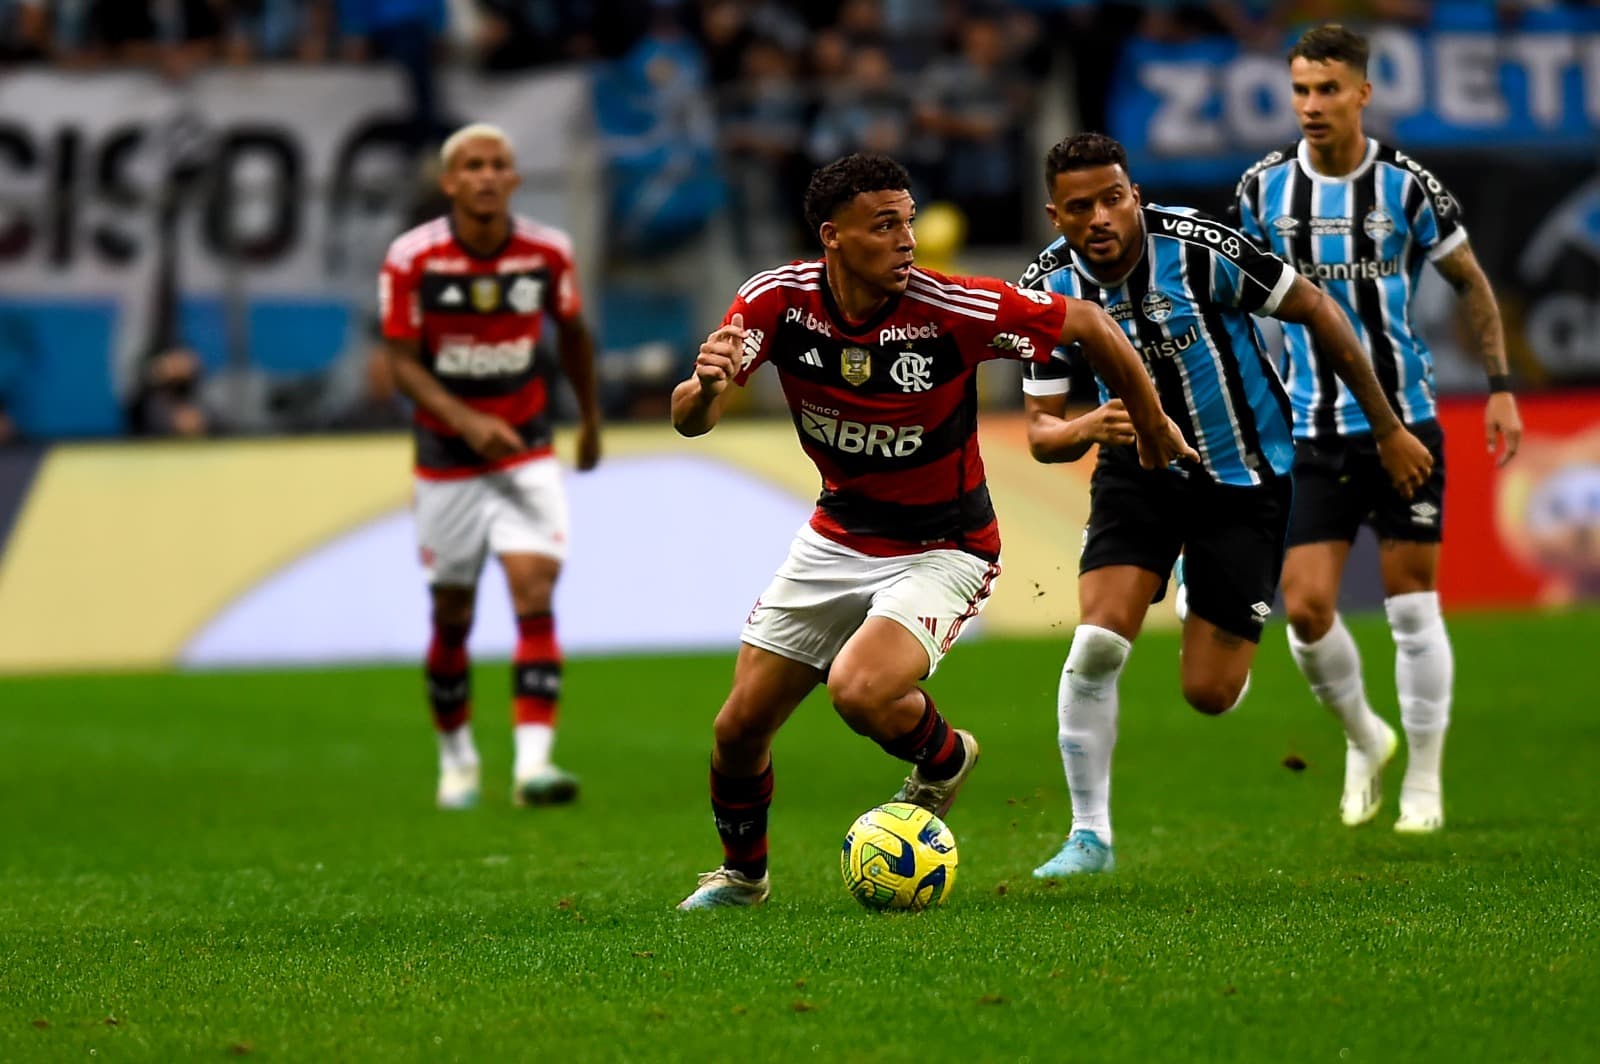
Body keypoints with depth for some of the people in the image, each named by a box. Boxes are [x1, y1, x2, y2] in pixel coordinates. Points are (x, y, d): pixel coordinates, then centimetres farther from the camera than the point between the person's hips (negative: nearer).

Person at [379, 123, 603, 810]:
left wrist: (590, 419, 21)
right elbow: (403, 363, -11)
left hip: (526, 451, 1)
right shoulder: (411, 260, -13)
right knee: (452, 617, 8)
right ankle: (456, 755, 29)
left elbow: (572, 333, 11)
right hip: (447, 455, -1)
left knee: (535, 593, -15)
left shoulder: (547, 252, -6)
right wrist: (467, 422, -25)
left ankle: (532, 762, -20)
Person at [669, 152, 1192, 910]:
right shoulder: (779, 300, -16)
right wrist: (706, 386, -43)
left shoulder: (952, 309, -25)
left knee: (861, 692, -30)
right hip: (836, 536, 4)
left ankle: (944, 757, 6)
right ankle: (742, 872, 36)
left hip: (941, 549, -4)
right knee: (740, 728, 5)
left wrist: (1152, 425, 0)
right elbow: (689, 421, -19)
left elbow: (1085, 323, -12)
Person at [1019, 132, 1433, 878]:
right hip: (1140, 464, 2)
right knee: (1097, 643, -19)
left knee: (1209, 693, -4)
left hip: (1244, 477, -2)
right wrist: (1084, 429, -32)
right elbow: (1041, 433, -6)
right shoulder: (1049, 289, -12)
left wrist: (1387, 430, -5)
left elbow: (1316, 311, -12)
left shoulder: (1198, 250, -24)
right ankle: (1090, 833, -4)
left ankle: (1216, 624, 35)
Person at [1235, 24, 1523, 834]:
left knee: (1413, 606, 1)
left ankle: (1423, 782, 15)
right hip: (1313, 433, 1)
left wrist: (1500, 386, 2)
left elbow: (1470, 283, 8)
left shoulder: (1406, 185, -5)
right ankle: (1363, 738, 20)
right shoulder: (1264, 189, -1)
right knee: (1306, 608, -7)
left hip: (1404, 422, -1)